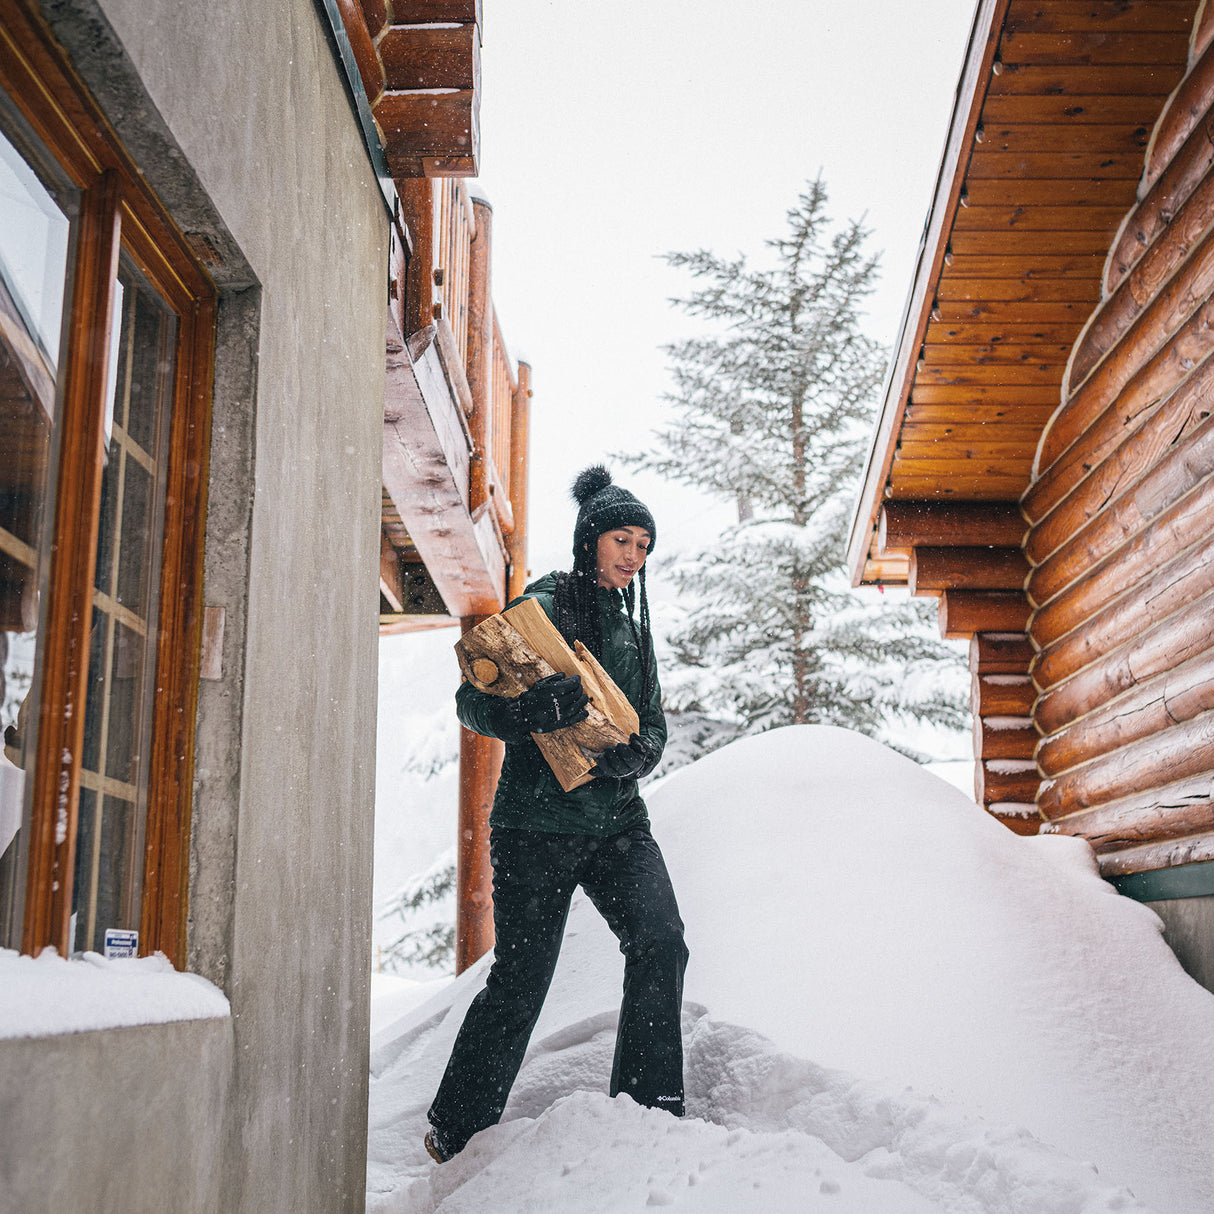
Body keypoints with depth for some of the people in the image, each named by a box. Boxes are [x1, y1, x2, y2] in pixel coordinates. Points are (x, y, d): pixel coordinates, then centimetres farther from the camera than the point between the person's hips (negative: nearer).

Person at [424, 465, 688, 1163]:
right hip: (539, 822, -5)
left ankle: (652, 1112, -3)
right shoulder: (545, 606, -4)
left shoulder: (633, 626, 16)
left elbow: (653, 724, 15)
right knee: (522, 979, 0)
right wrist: (532, 711, -29)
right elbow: (472, 701, -9)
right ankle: (456, 1129, 19)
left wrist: (632, 753, -9)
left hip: (617, 820, 6)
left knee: (661, 944, -14)